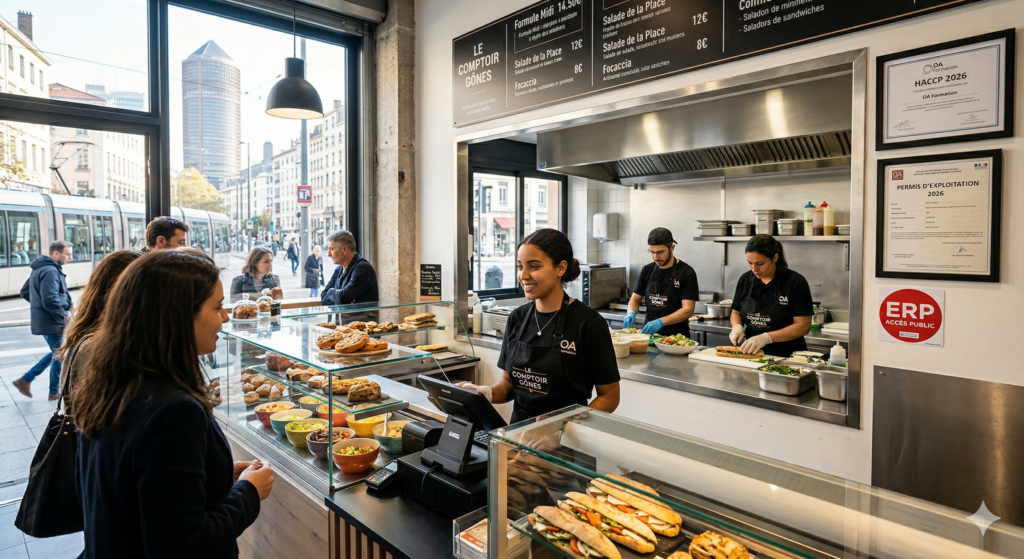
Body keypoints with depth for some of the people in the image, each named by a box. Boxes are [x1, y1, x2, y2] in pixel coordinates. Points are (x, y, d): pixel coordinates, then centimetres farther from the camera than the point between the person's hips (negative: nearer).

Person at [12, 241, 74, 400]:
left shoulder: (39, 269, 13)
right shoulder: (51, 271, -20)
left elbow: (25, 292, 20)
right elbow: (50, 300, -27)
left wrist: (37, 304, 18)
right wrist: (65, 316, -17)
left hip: (42, 320, 10)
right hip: (52, 323, -10)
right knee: (59, 356, 4)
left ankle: (25, 380, 21)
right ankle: (54, 392, 15)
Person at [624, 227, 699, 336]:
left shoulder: (686, 273, -4)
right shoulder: (647, 271, 9)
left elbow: (688, 310, -10)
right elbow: (635, 299, 17)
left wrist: (661, 322, -23)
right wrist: (631, 313, -5)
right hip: (648, 333, 3)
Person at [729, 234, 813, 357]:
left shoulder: (796, 282, -6)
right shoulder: (745, 280, 8)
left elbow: (803, 326, -9)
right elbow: (736, 312, 19)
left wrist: (766, 337, -20)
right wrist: (737, 326, -3)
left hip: (787, 356, -3)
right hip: (752, 354, 4)